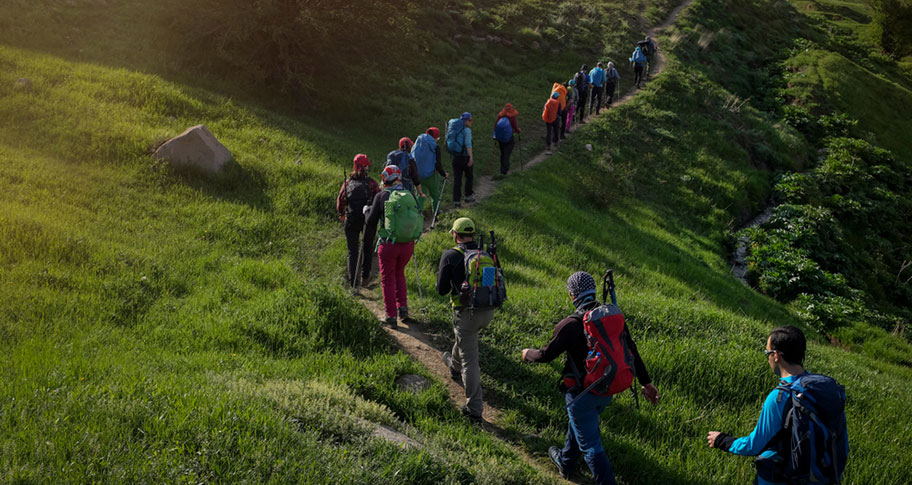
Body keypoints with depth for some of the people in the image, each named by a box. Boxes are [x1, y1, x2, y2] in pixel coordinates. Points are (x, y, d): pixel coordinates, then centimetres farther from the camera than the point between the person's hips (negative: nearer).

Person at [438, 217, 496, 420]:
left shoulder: (450, 256, -10)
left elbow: (442, 289, -6)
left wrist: (441, 274, 13)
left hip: (467, 313, -6)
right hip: (488, 311, 6)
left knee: (470, 360, 2)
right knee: (465, 336, 35)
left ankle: (475, 408, 5)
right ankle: (455, 367, 60)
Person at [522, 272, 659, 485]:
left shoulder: (570, 325, -23)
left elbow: (546, 355, -14)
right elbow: (631, 351, 0)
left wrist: (528, 354, 8)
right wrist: (646, 382, 9)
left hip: (582, 393, -7)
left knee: (591, 445, 6)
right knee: (579, 422, 31)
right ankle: (566, 462, 52)